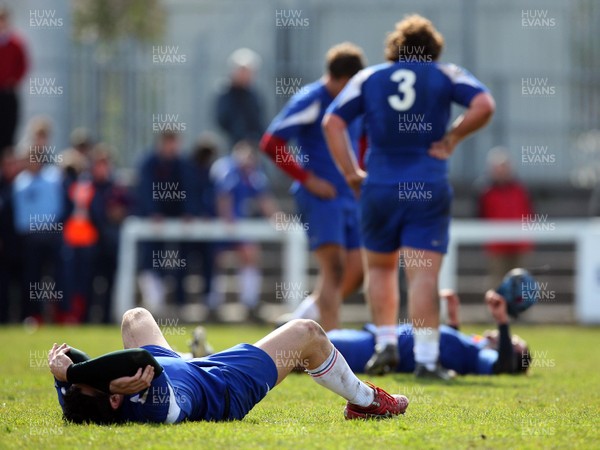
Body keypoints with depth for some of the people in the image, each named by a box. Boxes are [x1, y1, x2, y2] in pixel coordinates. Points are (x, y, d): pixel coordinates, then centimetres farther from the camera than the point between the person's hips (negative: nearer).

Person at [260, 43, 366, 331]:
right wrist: (307, 179, -13)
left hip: (350, 196, 7)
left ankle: (309, 311, 24)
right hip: (319, 196, -7)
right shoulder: (310, 101, -10)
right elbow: (270, 143, -11)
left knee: (357, 270, 2)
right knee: (334, 267, -17)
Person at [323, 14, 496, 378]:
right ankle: (427, 357, -12)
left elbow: (333, 122, 2)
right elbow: (484, 105, -10)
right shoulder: (446, 75, 5)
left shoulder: (368, 78, 10)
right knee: (424, 275, -5)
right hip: (429, 190, -2)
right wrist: (453, 137, 1)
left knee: (380, 267, 20)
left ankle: (386, 343, 13)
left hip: (379, 188, 2)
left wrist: (352, 173, 4)